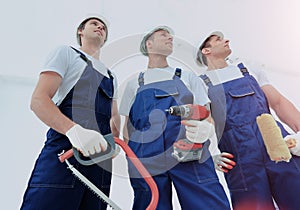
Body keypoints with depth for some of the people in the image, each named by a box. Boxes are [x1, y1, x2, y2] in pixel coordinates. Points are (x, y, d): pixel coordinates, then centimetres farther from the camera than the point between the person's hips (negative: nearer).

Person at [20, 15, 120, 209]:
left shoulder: (111, 76, 27)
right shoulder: (67, 53, 8)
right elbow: (38, 100, -6)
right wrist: (74, 129, -24)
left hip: (100, 155, 6)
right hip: (64, 152, -5)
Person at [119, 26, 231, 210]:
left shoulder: (187, 77, 21)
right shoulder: (134, 84, 20)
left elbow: (207, 119, 12)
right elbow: (128, 128, 18)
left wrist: (205, 130, -12)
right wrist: (131, 159, 0)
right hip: (148, 162, 0)